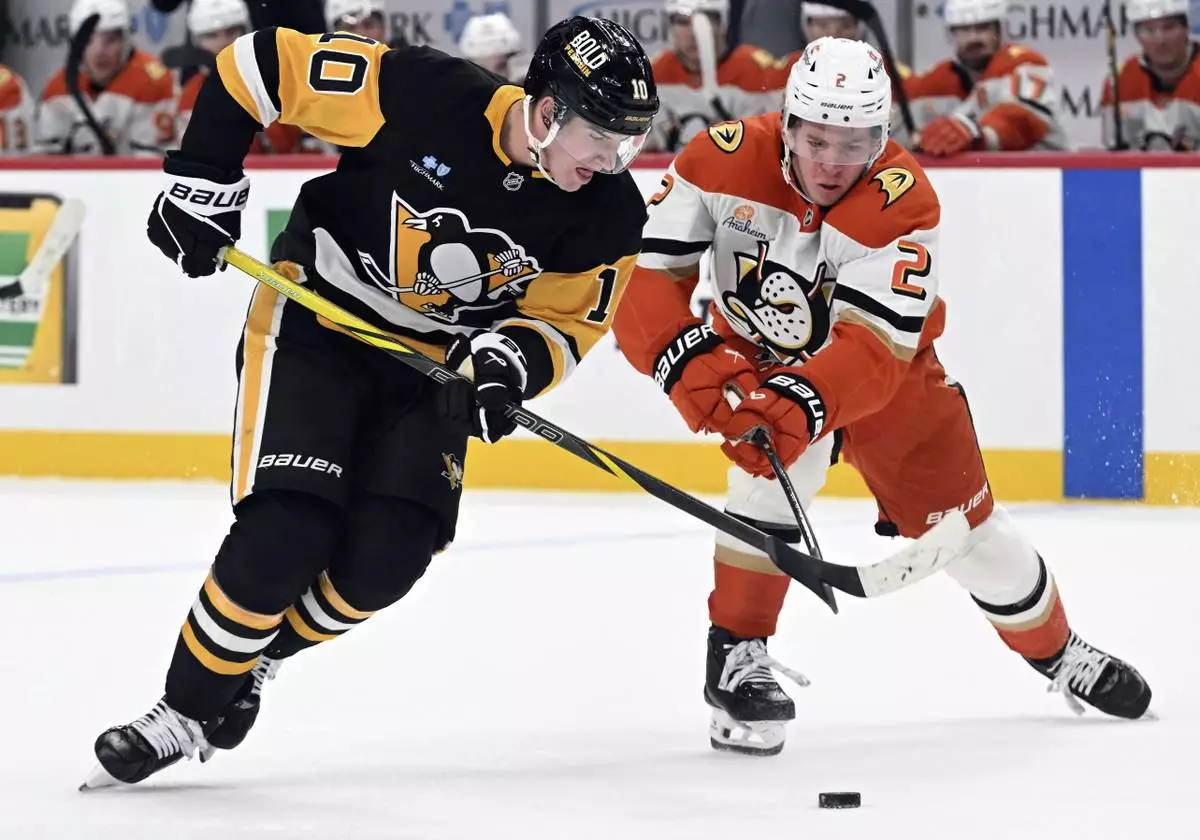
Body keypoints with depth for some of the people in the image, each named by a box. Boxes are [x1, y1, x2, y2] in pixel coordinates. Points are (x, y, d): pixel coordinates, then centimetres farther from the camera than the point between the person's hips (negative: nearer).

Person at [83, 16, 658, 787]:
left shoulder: (607, 213, -15)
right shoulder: (424, 94, -26)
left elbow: (566, 321, -5)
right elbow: (264, 62, -17)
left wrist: (505, 363, -26)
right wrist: (203, 180, -18)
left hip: (435, 365, 4)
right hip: (316, 322, -4)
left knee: (387, 558, -11)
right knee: (285, 536, -18)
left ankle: (253, 661, 16)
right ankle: (185, 712, 1)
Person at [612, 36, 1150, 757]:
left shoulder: (904, 204, -30)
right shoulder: (723, 163, -27)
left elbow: (874, 346, -37)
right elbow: (646, 279, -25)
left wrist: (802, 400, -54)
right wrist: (690, 361, -41)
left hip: (888, 367, 0)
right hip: (758, 353, 0)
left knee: (963, 524, 5)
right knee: (781, 459, -30)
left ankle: (1056, 649, 33)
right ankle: (736, 656, -17)